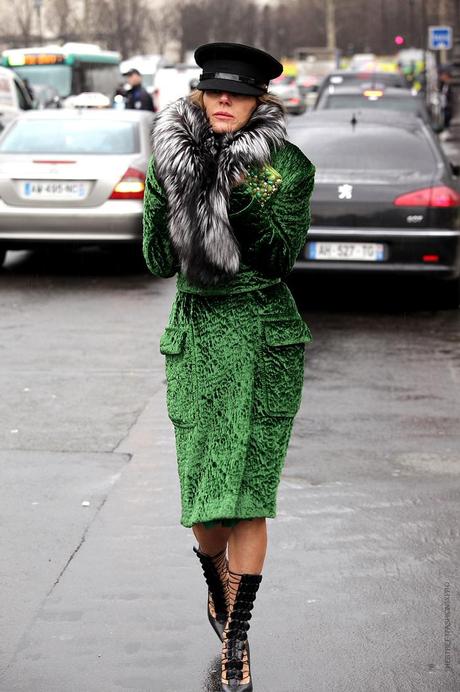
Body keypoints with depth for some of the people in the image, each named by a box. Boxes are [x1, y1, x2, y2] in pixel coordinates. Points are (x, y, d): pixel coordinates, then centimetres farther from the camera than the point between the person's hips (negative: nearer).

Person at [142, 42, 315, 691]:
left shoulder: (286, 165, -3)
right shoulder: (174, 159, 3)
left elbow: (282, 258, -10)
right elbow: (160, 261, -1)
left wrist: (245, 200, -22)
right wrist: (165, 192, -14)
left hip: (266, 338, -2)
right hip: (195, 331, 2)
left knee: (248, 491, -5)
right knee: (201, 487, 6)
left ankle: (236, 636, 5)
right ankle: (218, 590, 36)